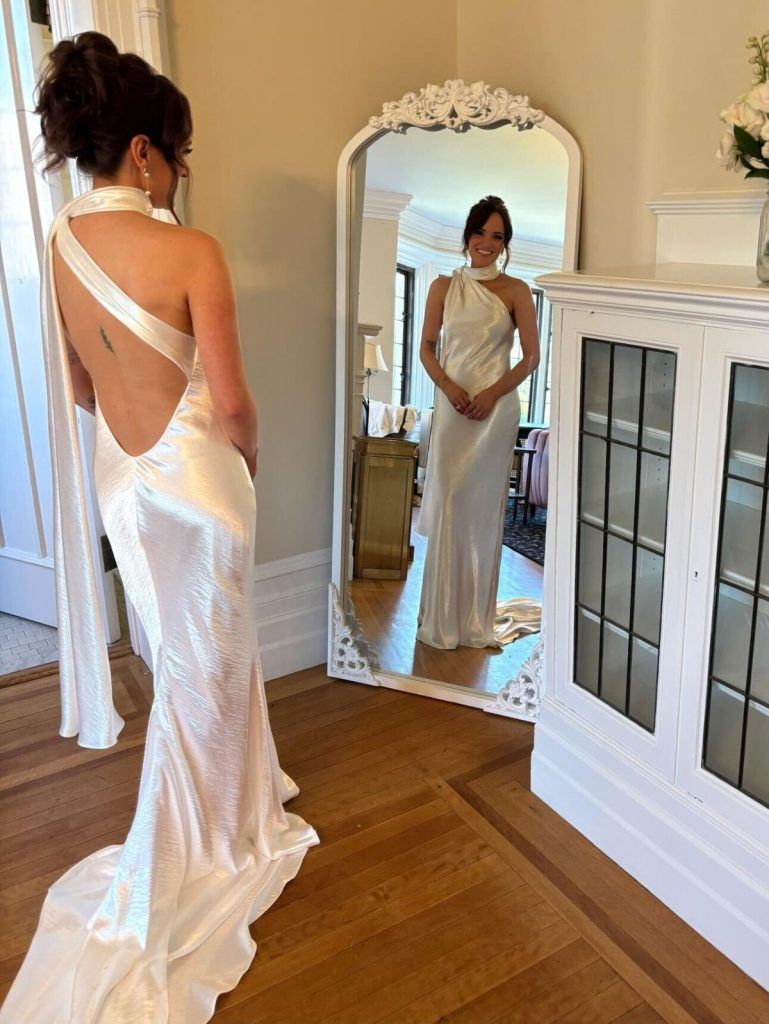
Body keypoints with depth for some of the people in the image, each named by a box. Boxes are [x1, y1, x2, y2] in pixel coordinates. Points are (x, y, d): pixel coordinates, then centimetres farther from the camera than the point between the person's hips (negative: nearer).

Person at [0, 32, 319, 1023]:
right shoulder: (191, 252, -20)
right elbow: (231, 401, -17)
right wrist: (249, 453, 3)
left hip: (120, 476, 7)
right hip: (195, 478, -6)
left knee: (200, 653, 24)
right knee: (200, 672, 11)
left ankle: (237, 806, 46)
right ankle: (180, 871, 29)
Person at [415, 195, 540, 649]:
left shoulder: (516, 290, 3)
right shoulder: (444, 287, 9)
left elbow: (531, 357, 1)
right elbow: (427, 347, 9)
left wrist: (492, 393, -12)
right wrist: (448, 386, -9)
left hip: (496, 408, -1)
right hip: (451, 407, 2)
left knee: (484, 508, 1)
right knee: (446, 506, 0)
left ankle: (477, 619, 15)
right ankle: (443, 618, 12)